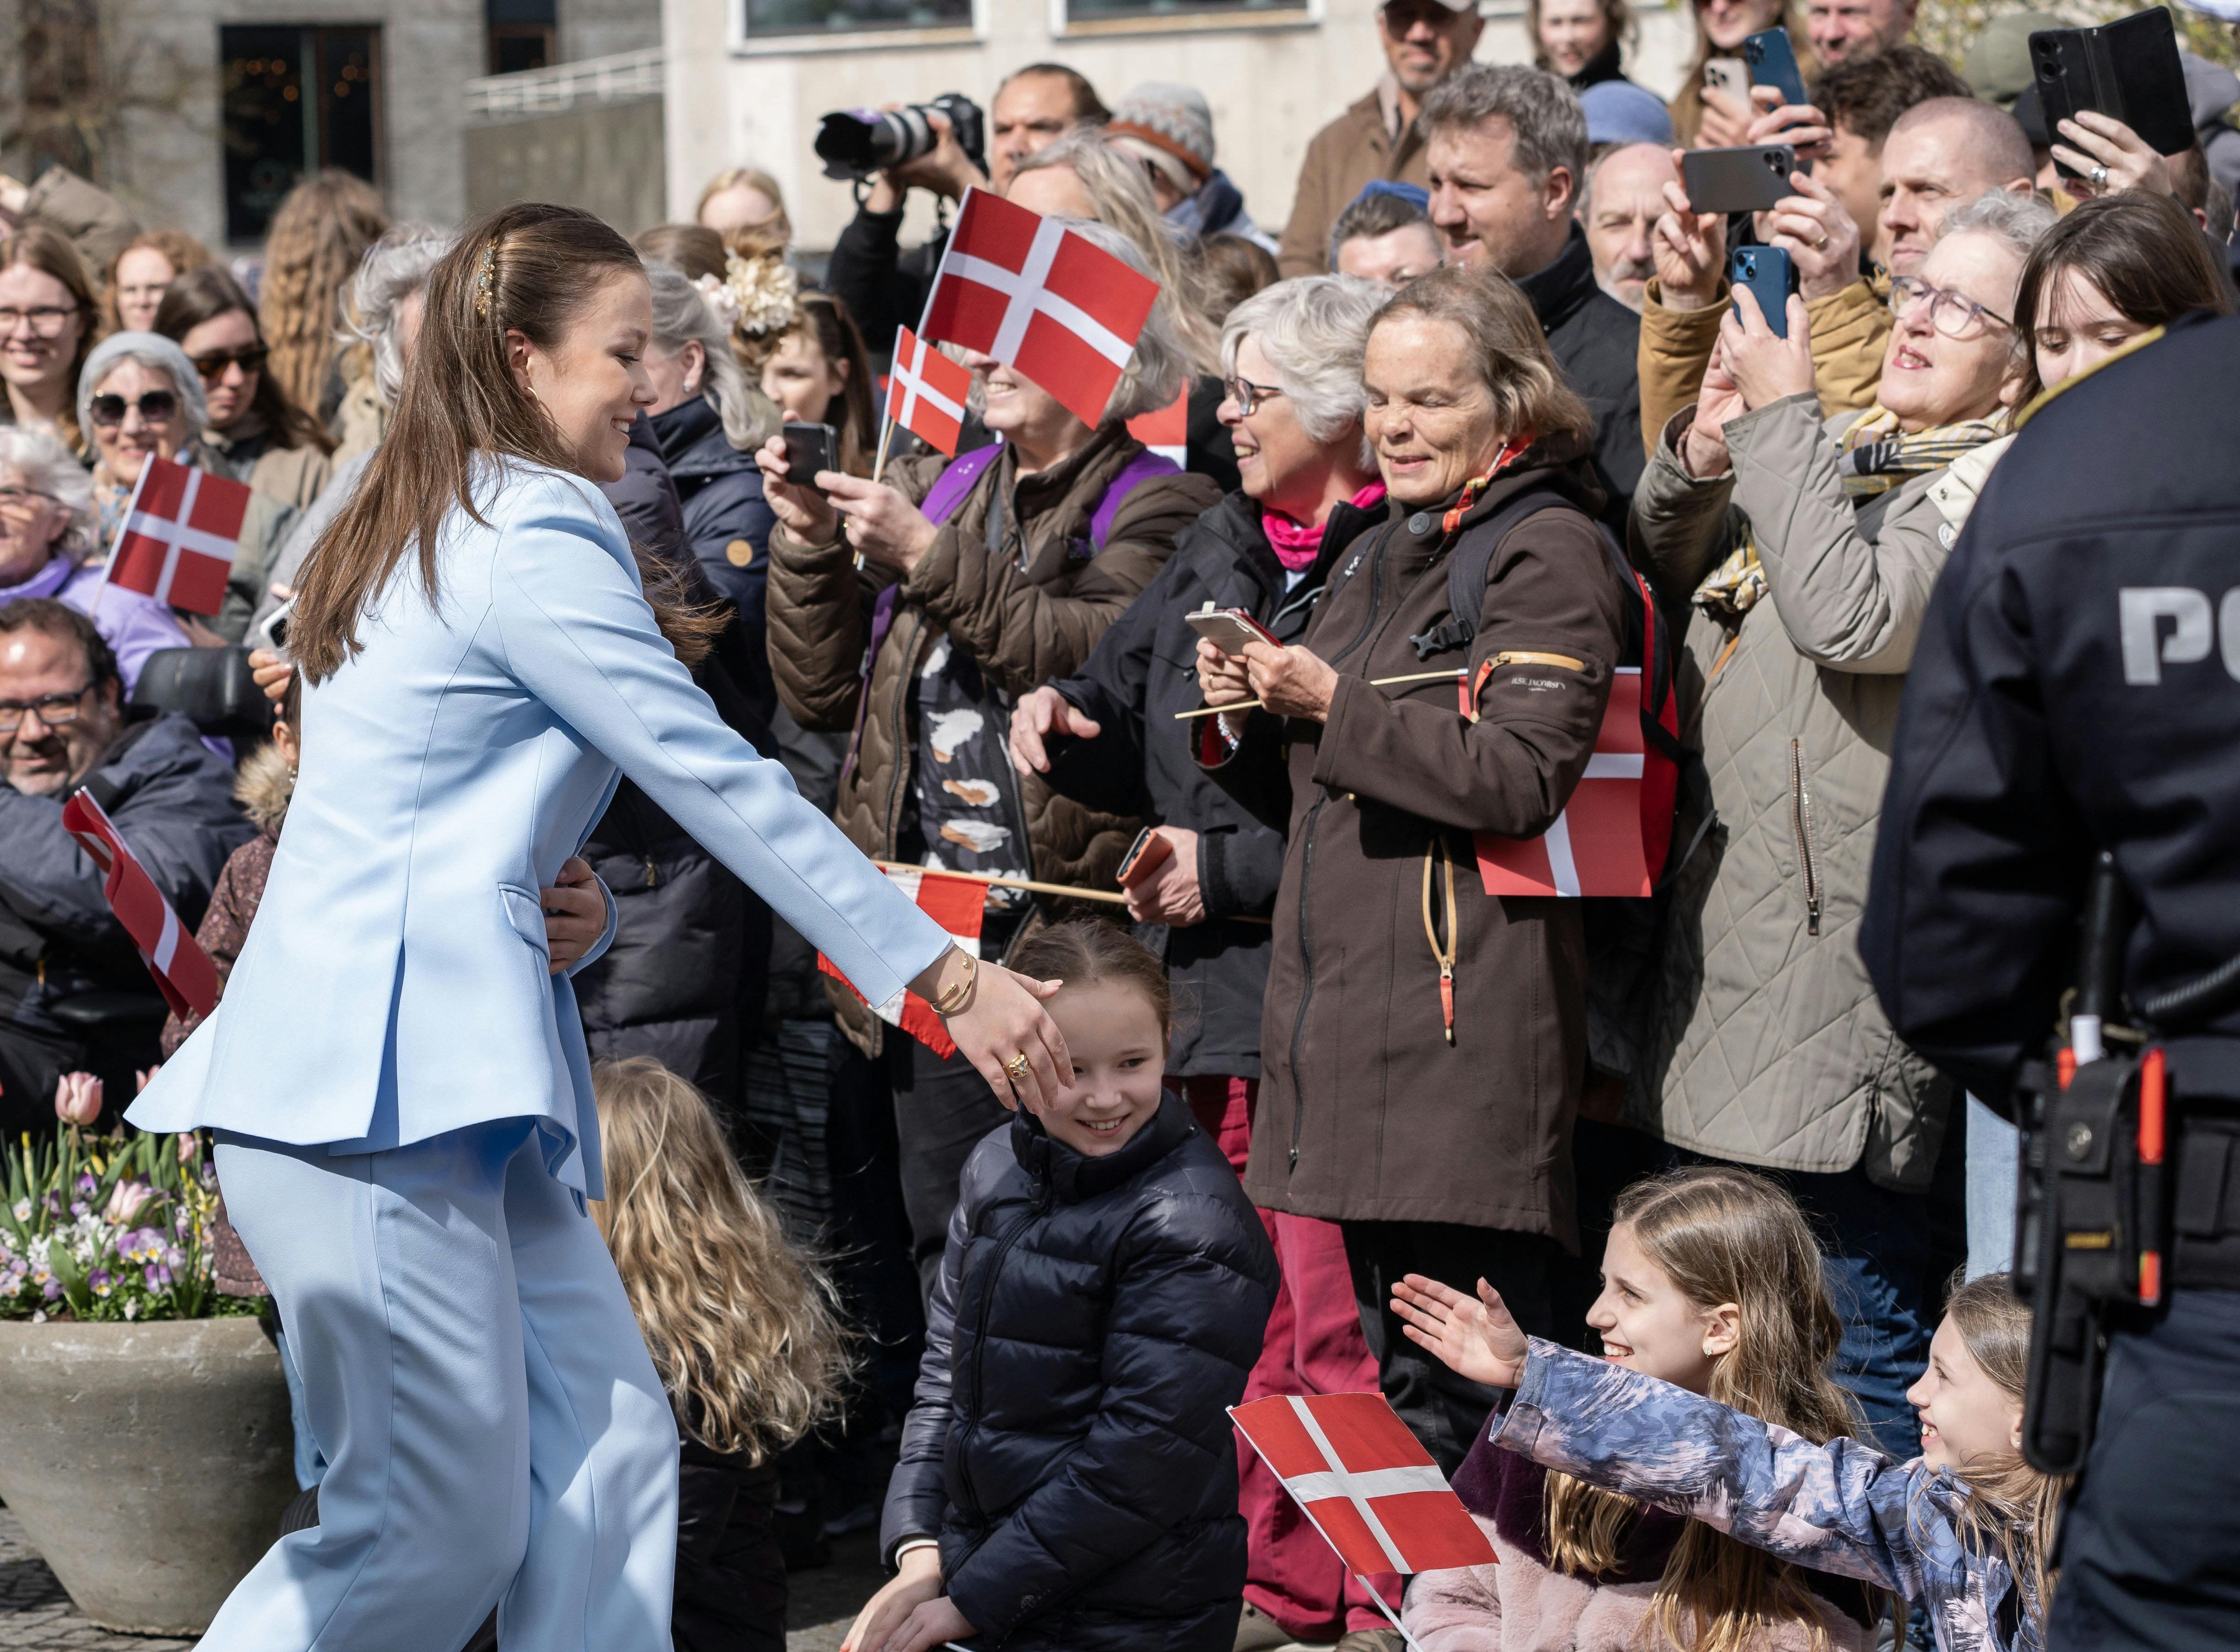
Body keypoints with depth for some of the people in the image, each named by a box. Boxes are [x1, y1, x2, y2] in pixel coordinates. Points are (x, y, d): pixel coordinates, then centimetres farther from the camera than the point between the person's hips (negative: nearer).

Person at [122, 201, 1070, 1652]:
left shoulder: (419, 530, 21)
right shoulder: (535, 537, -9)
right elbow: (723, 783, -11)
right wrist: (948, 975, -8)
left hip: (441, 1068, 10)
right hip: (376, 1079, -10)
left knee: (609, 1448, 3)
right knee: (439, 1534, -9)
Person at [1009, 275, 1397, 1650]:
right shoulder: (1222, 548, 17)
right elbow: (1142, 744, 26)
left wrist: (1230, 870, -15)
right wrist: (1068, 717, 5)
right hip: (1222, 995, 8)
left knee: (1337, 1330, -8)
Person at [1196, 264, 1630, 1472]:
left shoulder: (1549, 553, -5)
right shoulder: (1377, 557, 22)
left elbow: (1523, 775, -18)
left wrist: (1338, 707, -15)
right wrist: (1249, 720, 6)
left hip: (1466, 1018, -9)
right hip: (1342, 1001, 9)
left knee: (1461, 1393, -10)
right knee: (1389, 1371, 13)